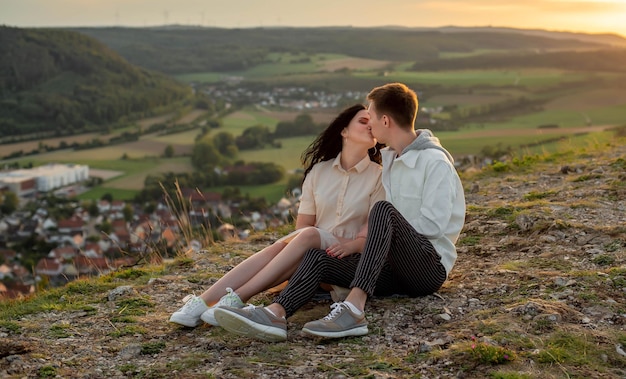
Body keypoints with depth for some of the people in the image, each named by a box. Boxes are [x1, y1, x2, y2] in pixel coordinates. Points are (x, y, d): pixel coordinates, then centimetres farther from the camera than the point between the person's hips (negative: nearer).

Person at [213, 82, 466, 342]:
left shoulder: (435, 162, -7)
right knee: (318, 256, -13)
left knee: (384, 210, -32)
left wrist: (358, 241, -13)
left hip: (430, 269, -7)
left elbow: (433, 225, -16)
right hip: (395, 271, 7)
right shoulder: (390, 160, 19)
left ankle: (354, 309, -43)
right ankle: (276, 313, -39)